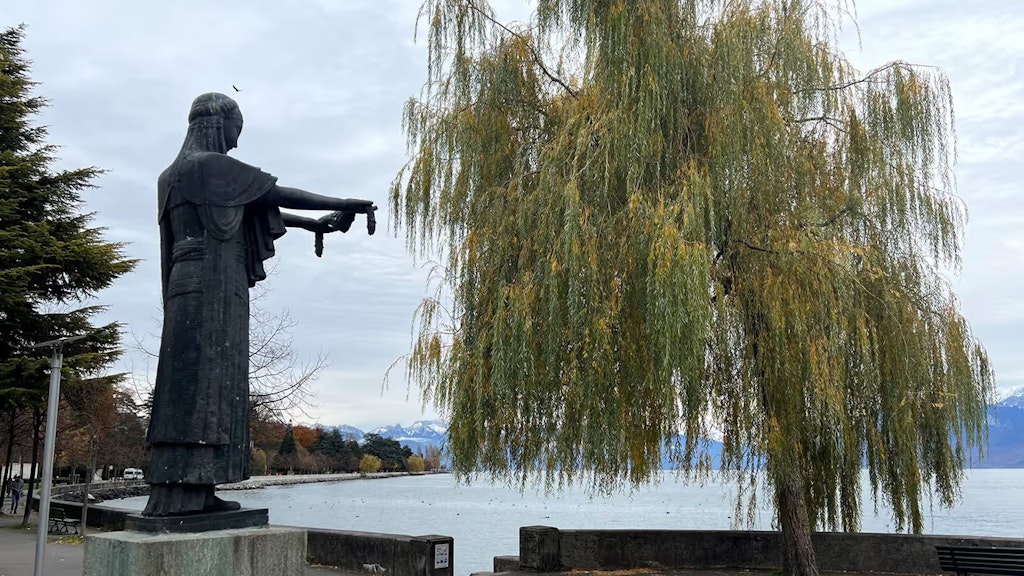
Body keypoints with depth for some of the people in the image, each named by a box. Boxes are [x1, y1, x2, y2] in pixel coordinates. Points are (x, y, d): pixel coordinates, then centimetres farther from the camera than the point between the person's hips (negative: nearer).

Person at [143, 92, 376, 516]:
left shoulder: (178, 171, 22)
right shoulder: (211, 165, -6)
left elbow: (256, 208, 24)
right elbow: (278, 194, -3)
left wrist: (315, 224, 26)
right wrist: (345, 205, 5)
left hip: (200, 287, 9)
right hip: (211, 286, -9)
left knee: (209, 386, 5)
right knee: (196, 385, -12)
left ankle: (194, 493, 4)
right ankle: (177, 493, -13)